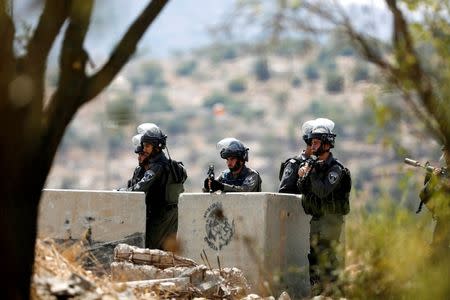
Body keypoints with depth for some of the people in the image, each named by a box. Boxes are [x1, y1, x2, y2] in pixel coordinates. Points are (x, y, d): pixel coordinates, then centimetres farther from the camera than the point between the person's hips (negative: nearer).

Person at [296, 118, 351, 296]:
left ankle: (332, 292, -9)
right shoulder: (313, 164, 11)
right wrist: (303, 176, -10)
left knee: (327, 257, -12)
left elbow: (322, 191, -25)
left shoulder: (335, 169, -13)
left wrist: (311, 173, -17)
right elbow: (302, 189, 9)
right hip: (316, 219, 8)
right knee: (313, 257, 10)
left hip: (331, 219, -8)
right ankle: (316, 293, 16)